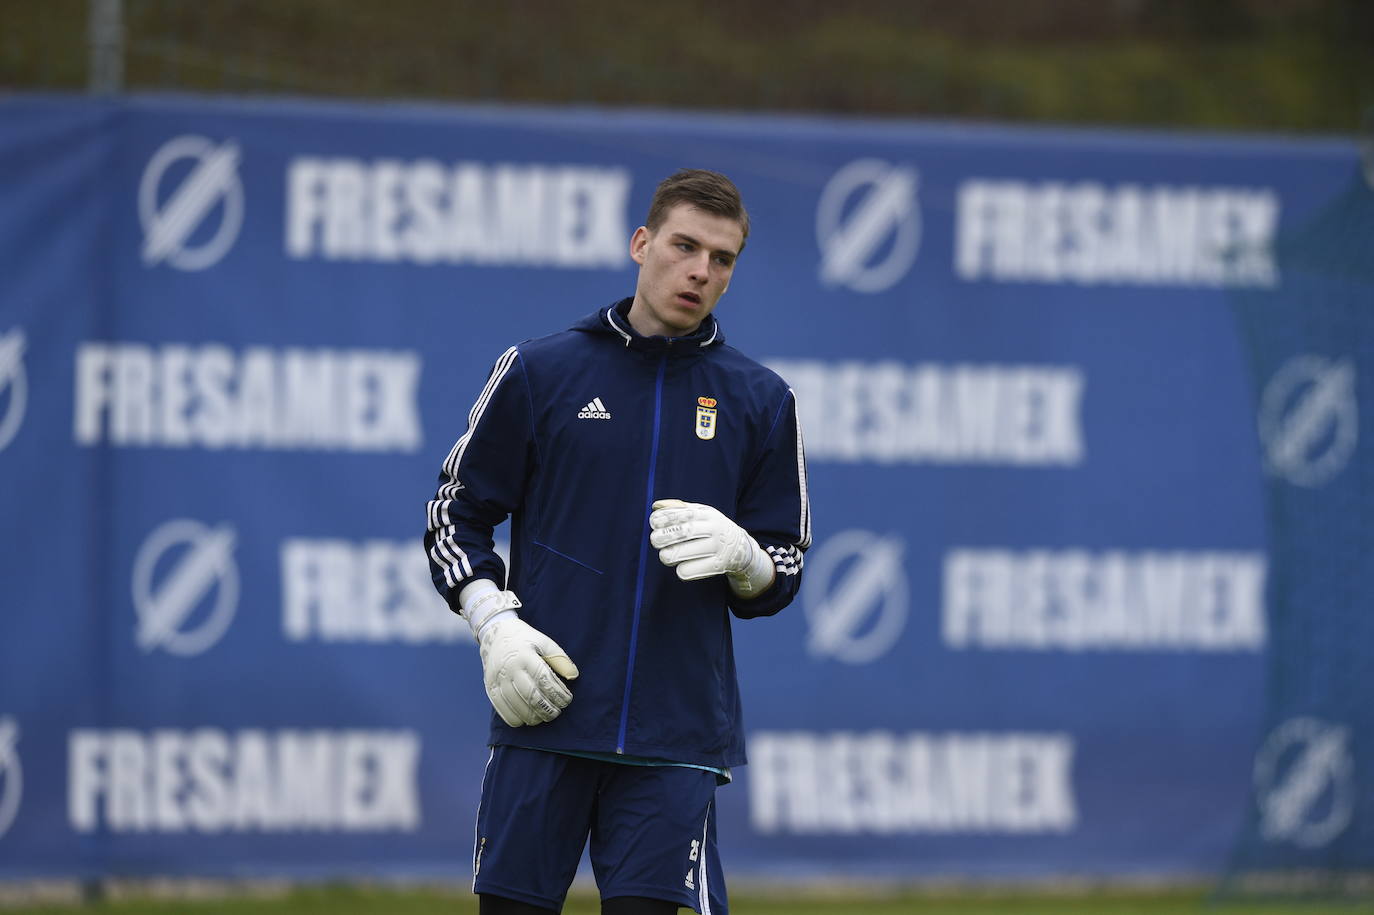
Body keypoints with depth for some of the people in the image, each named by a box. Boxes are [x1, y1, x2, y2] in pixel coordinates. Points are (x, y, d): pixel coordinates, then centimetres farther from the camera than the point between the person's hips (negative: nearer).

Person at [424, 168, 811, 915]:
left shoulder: (760, 400, 10)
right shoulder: (539, 370, 6)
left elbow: (781, 578, 12)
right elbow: (454, 515, 11)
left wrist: (738, 554, -11)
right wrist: (494, 623, -5)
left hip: (677, 734, 0)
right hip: (542, 716, 0)